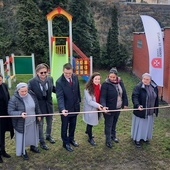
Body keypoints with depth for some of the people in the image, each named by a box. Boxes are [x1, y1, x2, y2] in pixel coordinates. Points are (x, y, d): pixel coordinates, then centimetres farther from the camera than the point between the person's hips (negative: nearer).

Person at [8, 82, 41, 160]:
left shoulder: (32, 95, -8)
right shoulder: (14, 99, -22)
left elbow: (37, 106, 6)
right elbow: (10, 111, -21)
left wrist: (38, 115, 13)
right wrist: (20, 113, -35)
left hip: (32, 121, 5)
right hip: (21, 124, -4)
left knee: (33, 135, 23)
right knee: (22, 137, 11)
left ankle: (33, 146, 49)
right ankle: (23, 152, 34)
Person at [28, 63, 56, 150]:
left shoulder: (50, 79, -9)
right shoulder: (32, 82, -20)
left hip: (49, 105, 4)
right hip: (39, 106, -4)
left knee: (49, 122, 23)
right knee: (40, 124, 12)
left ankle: (48, 136, 49)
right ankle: (42, 141, 31)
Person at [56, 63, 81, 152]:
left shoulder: (75, 77, -7)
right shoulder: (59, 82, -23)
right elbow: (60, 97, -28)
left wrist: (79, 100, 13)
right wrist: (62, 109, -41)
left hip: (75, 107, 5)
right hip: (66, 109, -5)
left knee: (73, 125, 22)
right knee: (65, 126, 13)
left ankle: (71, 139, 44)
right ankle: (65, 143, 32)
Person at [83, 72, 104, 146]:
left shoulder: (100, 87, -5)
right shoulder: (88, 89, -21)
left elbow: (101, 97, 0)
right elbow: (89, 101, -24)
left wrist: (100, 106, -14)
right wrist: (98, 105, -36)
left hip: (97, 108, 5)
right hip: (90, 109, -5)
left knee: (92, 122, 23)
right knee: (90, 123, 9)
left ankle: (87, 131, 53)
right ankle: (90, 138, 30)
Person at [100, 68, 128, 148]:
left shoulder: (120, 82, -1)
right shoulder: (105, 84, -18)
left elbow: (124, 93, 9)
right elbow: (102, 97, -23)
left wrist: (125, 104, 9)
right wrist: (103, 106, -36)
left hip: (118, 108, 6)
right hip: (109, 108, -6)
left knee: (114, 123, 23)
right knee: (108, 125, 5)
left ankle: (113, 135, 44)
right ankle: (108, 140, 19)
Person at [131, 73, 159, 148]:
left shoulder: (154, 87, 2)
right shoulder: (138, 87, -16)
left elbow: (156, 98, 12)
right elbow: (134, 97, -23)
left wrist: (156, 109, 14)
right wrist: (137, 105, -39)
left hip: (150, 111, 6)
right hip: (140, 111, -6)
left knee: (147, 124, 18)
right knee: (139, 124, 5)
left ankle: (145, 137, 37)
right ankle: (137, 139, 19)